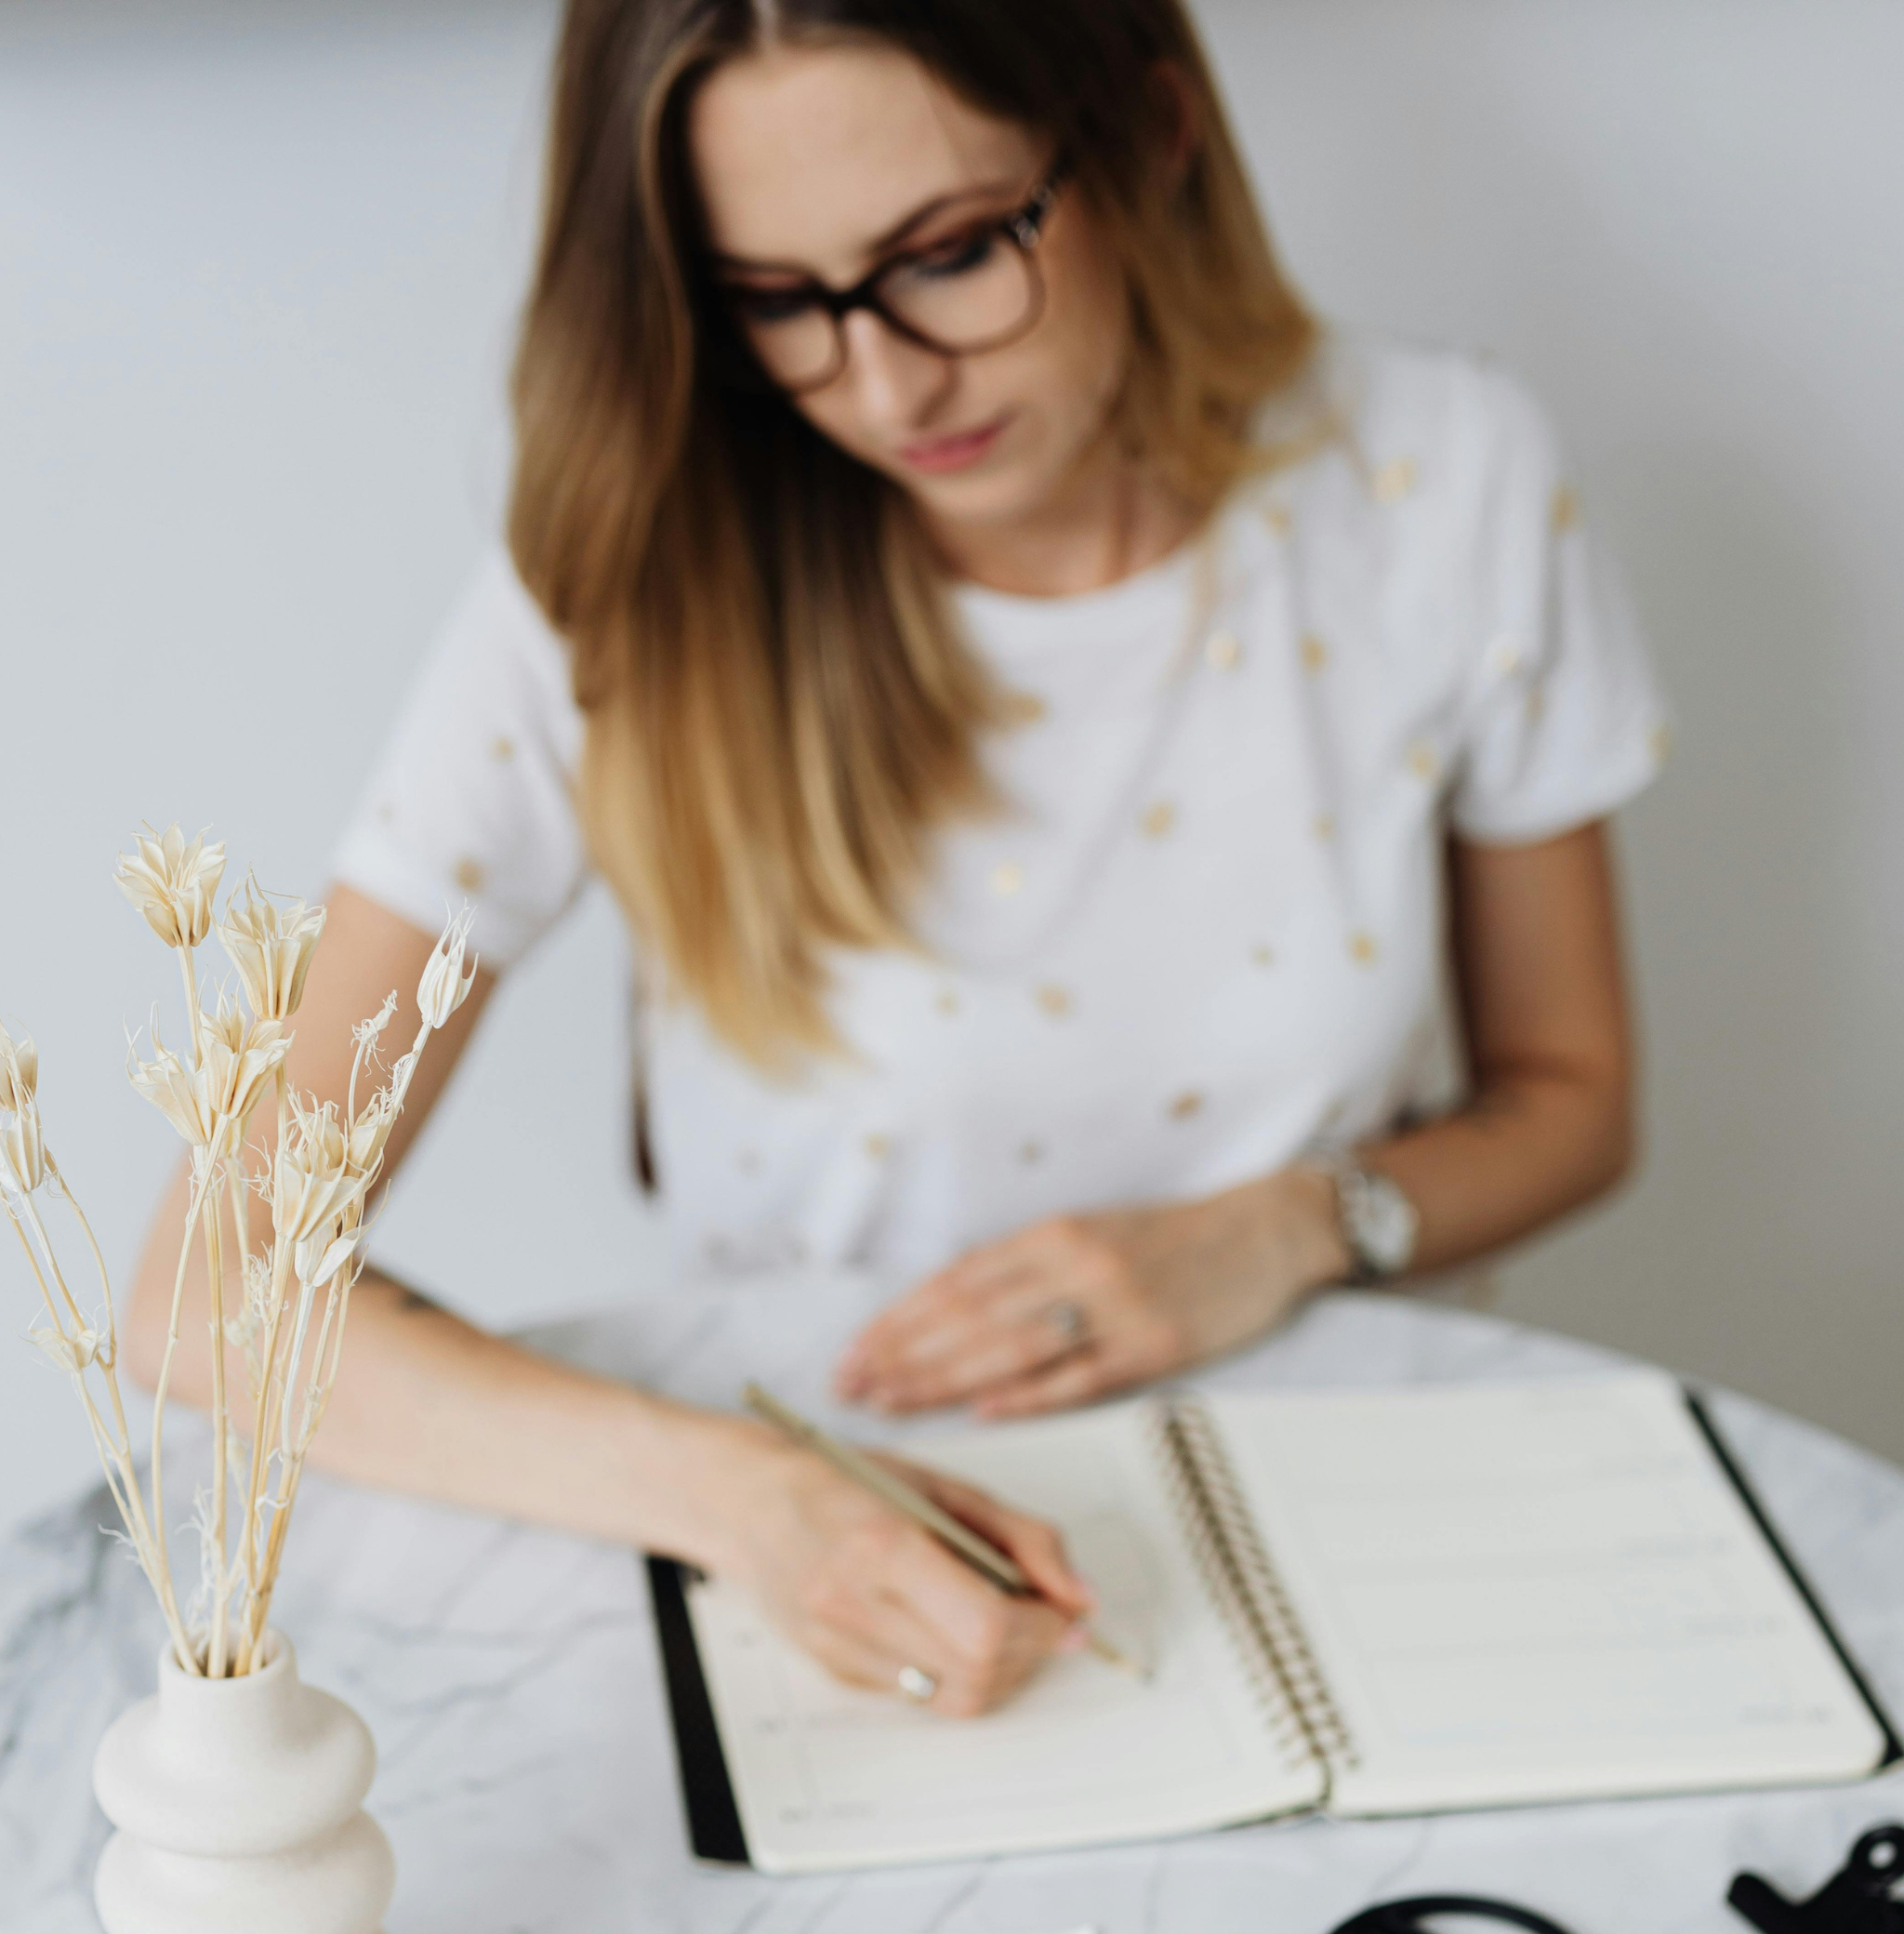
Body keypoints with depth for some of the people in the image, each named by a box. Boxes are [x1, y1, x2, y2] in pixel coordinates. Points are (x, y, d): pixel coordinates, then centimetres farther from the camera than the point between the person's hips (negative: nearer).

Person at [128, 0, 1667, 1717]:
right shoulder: (629, 596, -15)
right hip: (830, 1531, -1)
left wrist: (1289, 1232, -13)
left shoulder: (1448, 484, -8)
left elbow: (1568, 1098, 7)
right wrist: (733, 1493, -32)